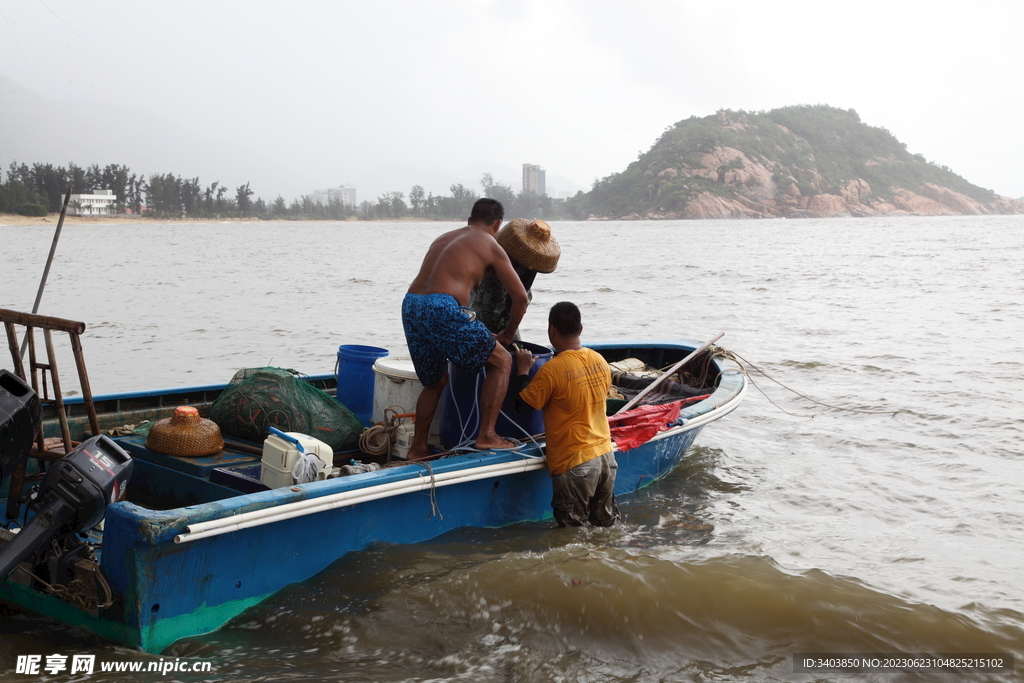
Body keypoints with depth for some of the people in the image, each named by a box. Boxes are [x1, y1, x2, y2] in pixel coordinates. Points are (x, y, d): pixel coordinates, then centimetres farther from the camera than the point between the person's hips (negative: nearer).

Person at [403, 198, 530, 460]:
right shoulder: (491, 245, 10)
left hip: (411, 306, 7)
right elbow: (520, 297, 8)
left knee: (436, 380, 26)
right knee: (501, 361, 9)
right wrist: (508, 334, 24)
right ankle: (487, 435, 3)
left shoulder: (444, 238, 29)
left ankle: (417, 448, 30)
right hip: (443, 309, -7)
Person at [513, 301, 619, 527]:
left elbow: (524, 404, -10)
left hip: (573, 462, -6)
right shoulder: (601, 361, 3)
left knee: (572, 527, 5)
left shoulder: (552, 370, -18)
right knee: (605, 523, 18)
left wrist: (523, 371, 4)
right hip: (605, 455, 6)